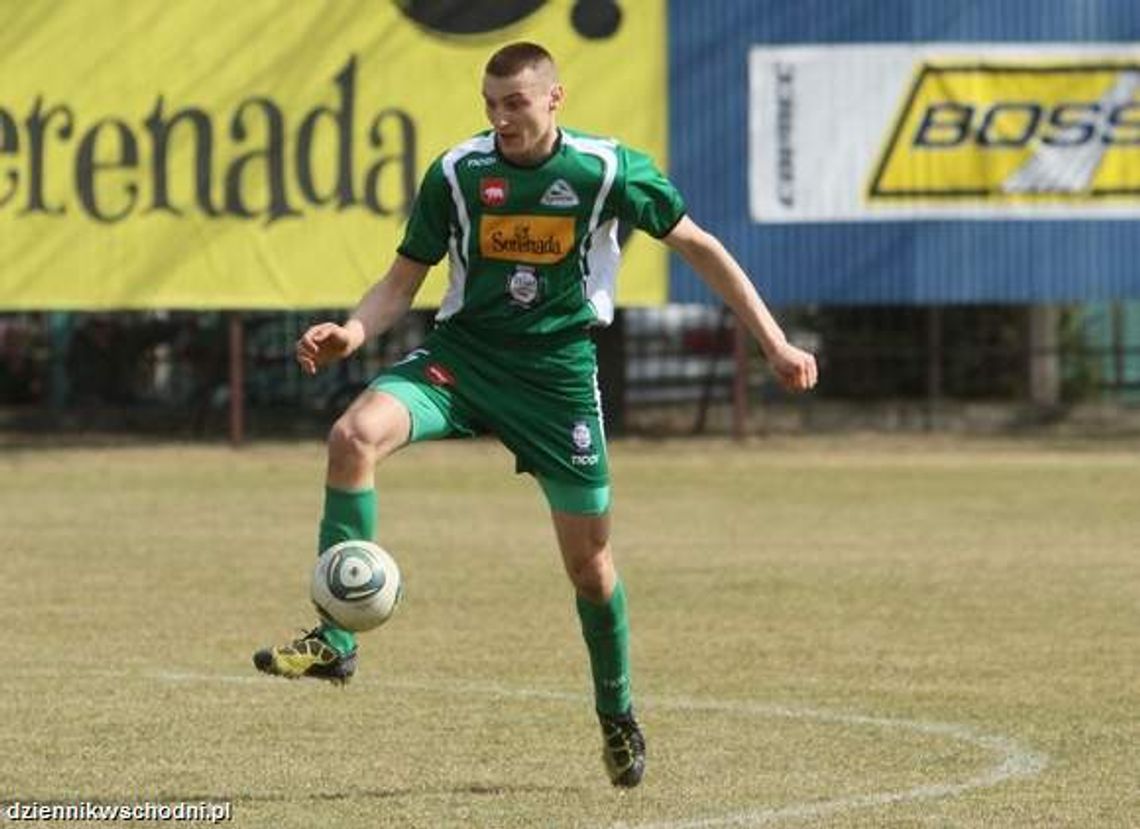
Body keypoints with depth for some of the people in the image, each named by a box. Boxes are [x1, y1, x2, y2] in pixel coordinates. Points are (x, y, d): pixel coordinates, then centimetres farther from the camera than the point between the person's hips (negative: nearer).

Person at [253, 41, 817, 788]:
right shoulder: (456, 174, -5)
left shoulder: (608, 170, -8)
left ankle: (617, 714, 30)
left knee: (588, 556, 4)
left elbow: (698, 246, 3)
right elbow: (404, 280, 3)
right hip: (462, 353, 1)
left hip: (558, 369, -1)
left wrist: (775, 344, 2)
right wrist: (354, 331, -19)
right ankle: (335, 639, -25)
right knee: (356, 433, -28)